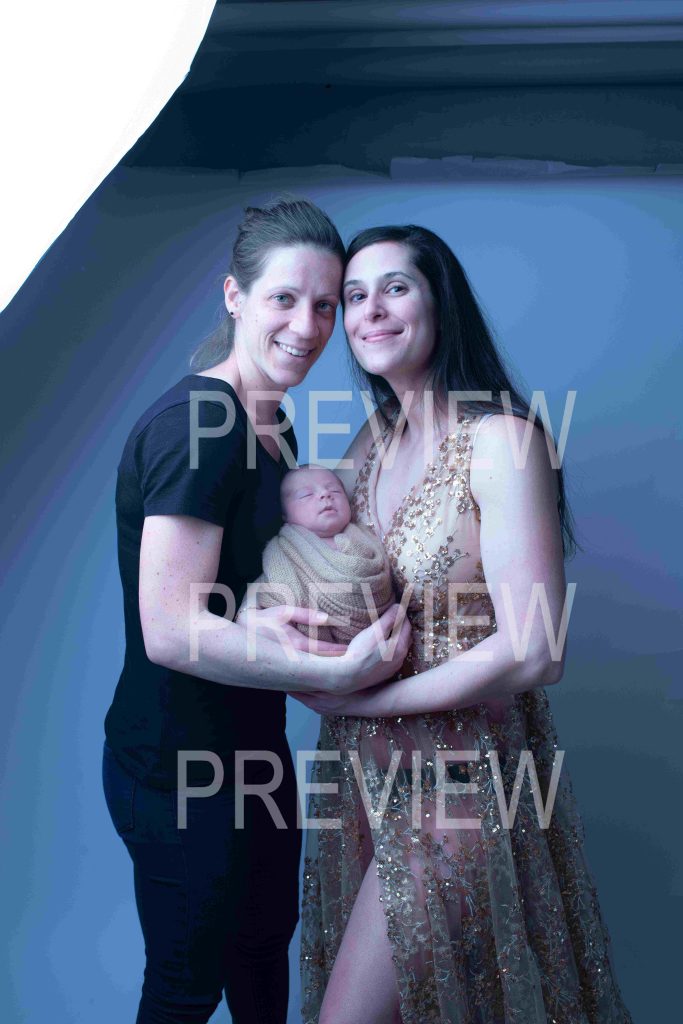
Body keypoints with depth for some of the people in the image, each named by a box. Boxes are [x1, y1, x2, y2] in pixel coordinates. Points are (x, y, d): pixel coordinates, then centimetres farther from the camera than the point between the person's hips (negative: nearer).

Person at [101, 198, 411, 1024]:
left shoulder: (273, 423, 6)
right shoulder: (194, 421, -24)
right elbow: (171, 630, -29)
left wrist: (277, 617, -6)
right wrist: (337, 673, -30)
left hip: (251, 744, 9)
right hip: (176, 765, -9)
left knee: (266, 936, 27)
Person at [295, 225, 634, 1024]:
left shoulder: (501, 440, -19)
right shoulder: (375, 440, 4)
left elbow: (534, 653, -24)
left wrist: (361, 699, -17)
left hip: (460, 774, -7)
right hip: (367, 766, 7)